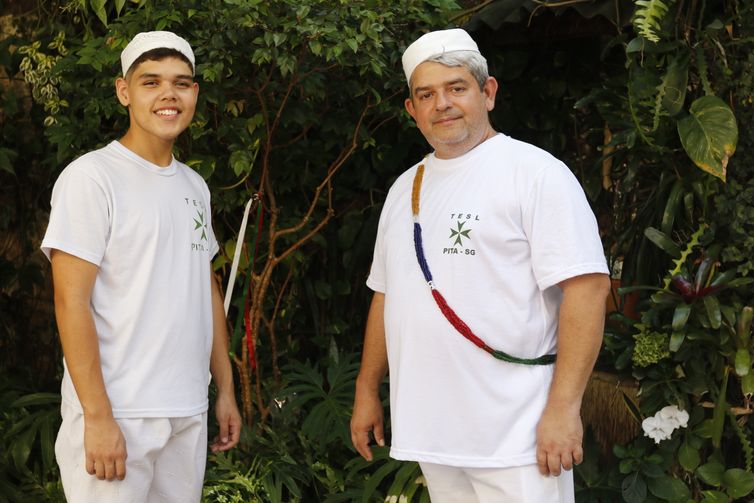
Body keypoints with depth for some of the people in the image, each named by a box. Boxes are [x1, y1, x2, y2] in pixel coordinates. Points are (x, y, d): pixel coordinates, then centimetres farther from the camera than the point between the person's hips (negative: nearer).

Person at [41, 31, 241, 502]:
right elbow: (72, 302, -14)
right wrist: (98, 417, -18)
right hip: (116, 413, -6)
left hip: (189, 413, 7)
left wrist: (226, 390, 15)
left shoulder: (194, 186, 13)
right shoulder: (91, 177, -9)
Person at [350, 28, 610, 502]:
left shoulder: (535, 172, -7)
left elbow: (586, 286, -14)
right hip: (429, 429, 6)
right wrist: (367, 390, 17)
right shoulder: (405, 188, 15)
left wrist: (563, 407, -20)